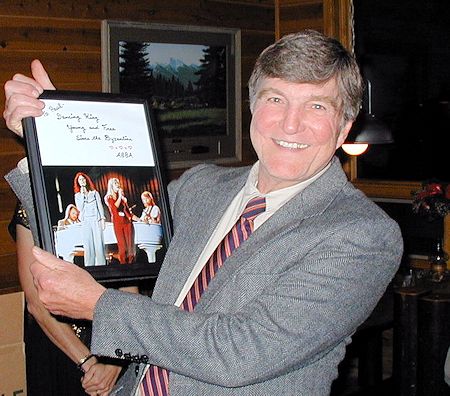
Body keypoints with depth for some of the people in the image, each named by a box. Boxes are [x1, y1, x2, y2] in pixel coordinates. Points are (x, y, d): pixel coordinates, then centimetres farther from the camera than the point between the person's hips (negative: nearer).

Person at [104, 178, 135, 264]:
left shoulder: (123, 197, 18)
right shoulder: (109, 197, 5)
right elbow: (115, 207, -13)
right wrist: (120, 196, -6)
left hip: (127, 222, 4)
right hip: (118, 223, -4)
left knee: (130, 244, -4)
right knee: (122, 244, -9)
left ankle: (131, 262, -4)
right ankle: (123, 262, -8)